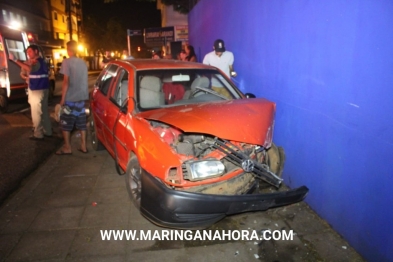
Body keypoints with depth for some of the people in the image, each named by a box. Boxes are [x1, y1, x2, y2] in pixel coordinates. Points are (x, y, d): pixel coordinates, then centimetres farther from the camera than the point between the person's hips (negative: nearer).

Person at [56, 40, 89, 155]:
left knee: (65, 123, 5)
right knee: (81, 123, 11)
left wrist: (63, 98, -10)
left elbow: (66, 81, -15)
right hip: (82, 97, 6)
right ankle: (83, 146, 16)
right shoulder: (83, 62, 8)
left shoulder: (67, 62, -11)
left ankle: (67, 148, 10)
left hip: (70, 98, -6)